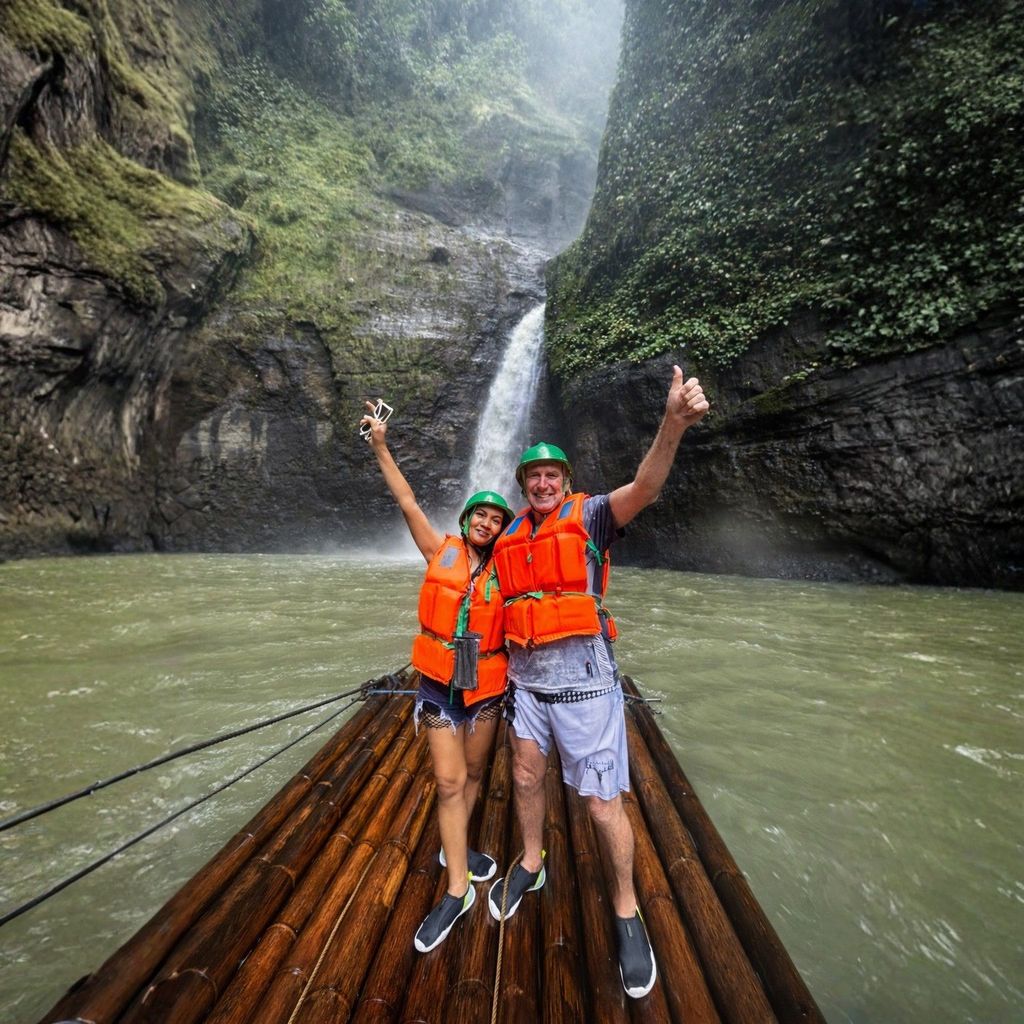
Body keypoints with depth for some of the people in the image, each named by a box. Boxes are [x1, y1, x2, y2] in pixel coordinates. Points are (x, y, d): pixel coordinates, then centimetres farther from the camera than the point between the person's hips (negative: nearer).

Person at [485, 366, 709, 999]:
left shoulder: (589, 516, -9)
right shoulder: (511, 538, 6)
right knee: (526, 781, 22)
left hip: (584, 684, -5)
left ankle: (627, 912, 33)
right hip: (527, 682, 5)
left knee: (604, 804, 6)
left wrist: (674, 425, -44)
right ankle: (531, 865, 50)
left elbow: (644, 487, -28)